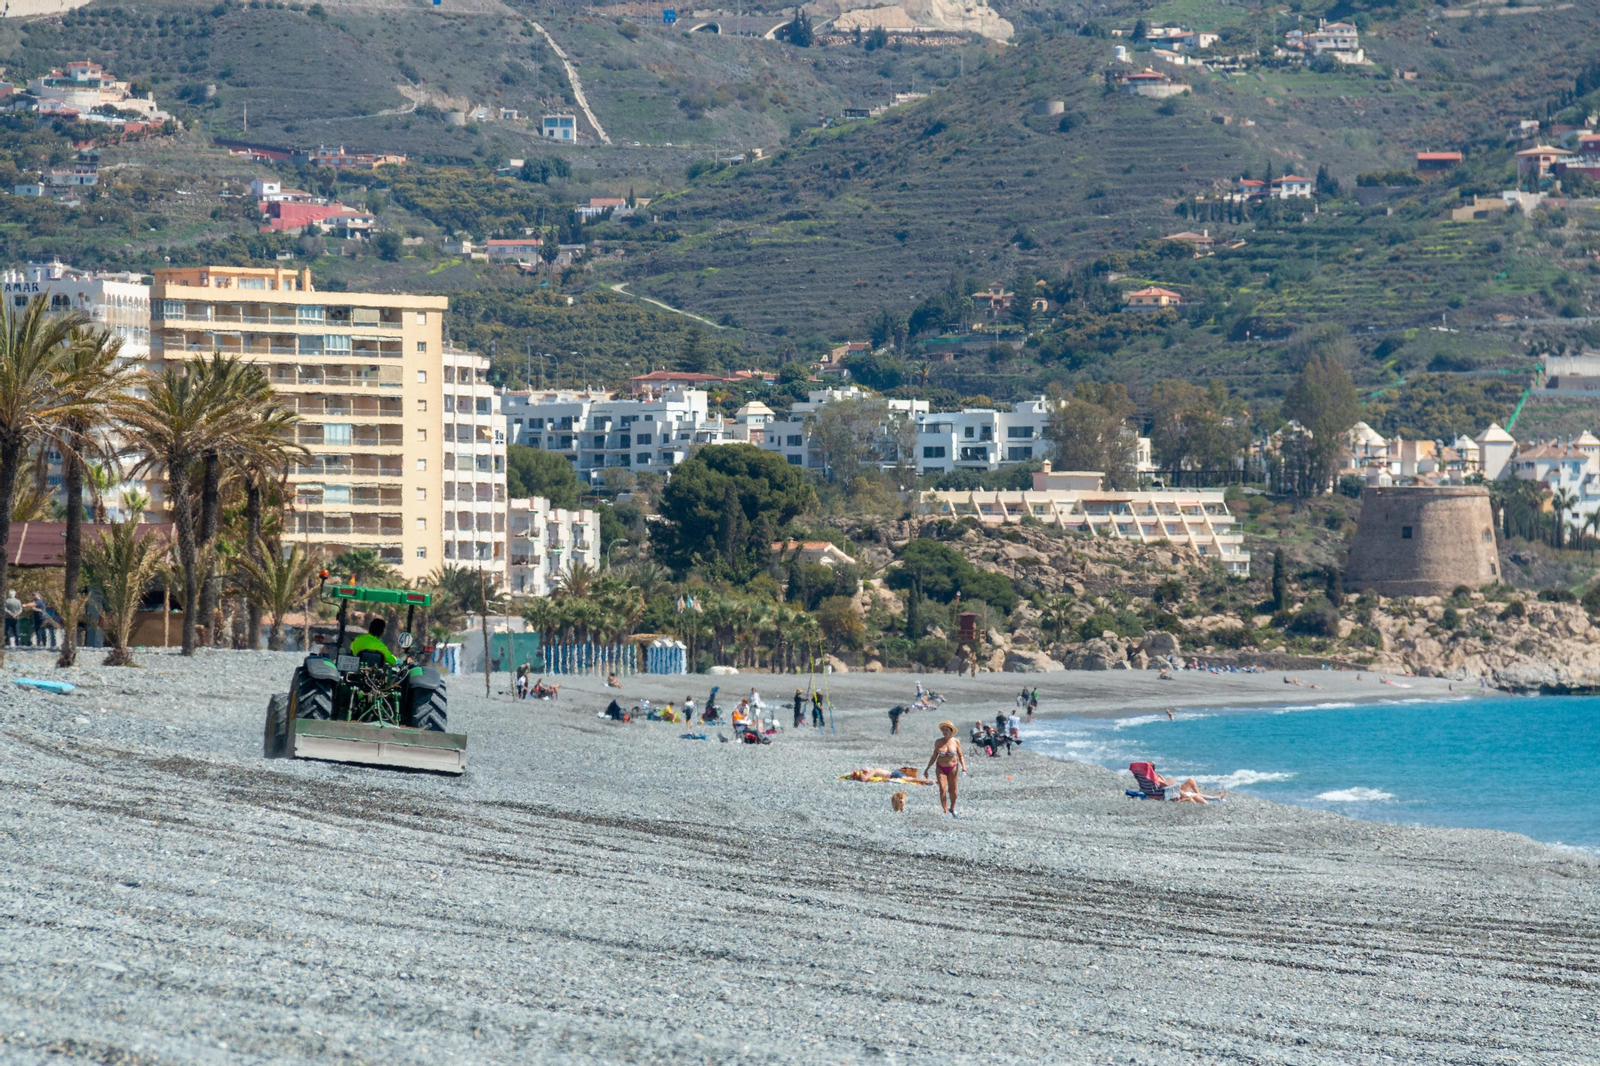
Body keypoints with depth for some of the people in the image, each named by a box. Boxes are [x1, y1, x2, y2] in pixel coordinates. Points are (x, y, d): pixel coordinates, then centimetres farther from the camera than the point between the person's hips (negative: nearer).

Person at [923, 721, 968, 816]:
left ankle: (952, 808, 29)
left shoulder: (956, 742, -3)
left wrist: (963, 766, -13)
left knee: (952, 789, 7)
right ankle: (945, 812, -7)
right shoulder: (938, 742, 1)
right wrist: (927, 768, 10)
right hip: (941, 768, 1)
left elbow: (960, 756, 2)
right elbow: (934, 756, 9)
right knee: (942, 789, -10)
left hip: (952, 767, -1)